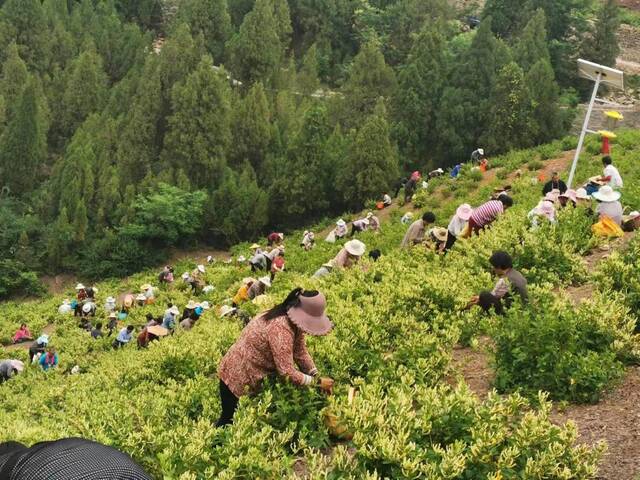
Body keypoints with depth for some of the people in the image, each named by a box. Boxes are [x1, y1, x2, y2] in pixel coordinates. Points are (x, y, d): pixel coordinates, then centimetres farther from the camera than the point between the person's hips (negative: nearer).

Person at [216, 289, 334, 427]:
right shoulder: (280, 329, -36)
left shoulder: (293, 321, -8)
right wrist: (317, 382, -23)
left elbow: (301, 352, -1)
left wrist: (318, 376, -11)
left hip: (255, 374, 9)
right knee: (229, 420, 7)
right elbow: (287, 373, -34)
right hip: (238, 376, -9)